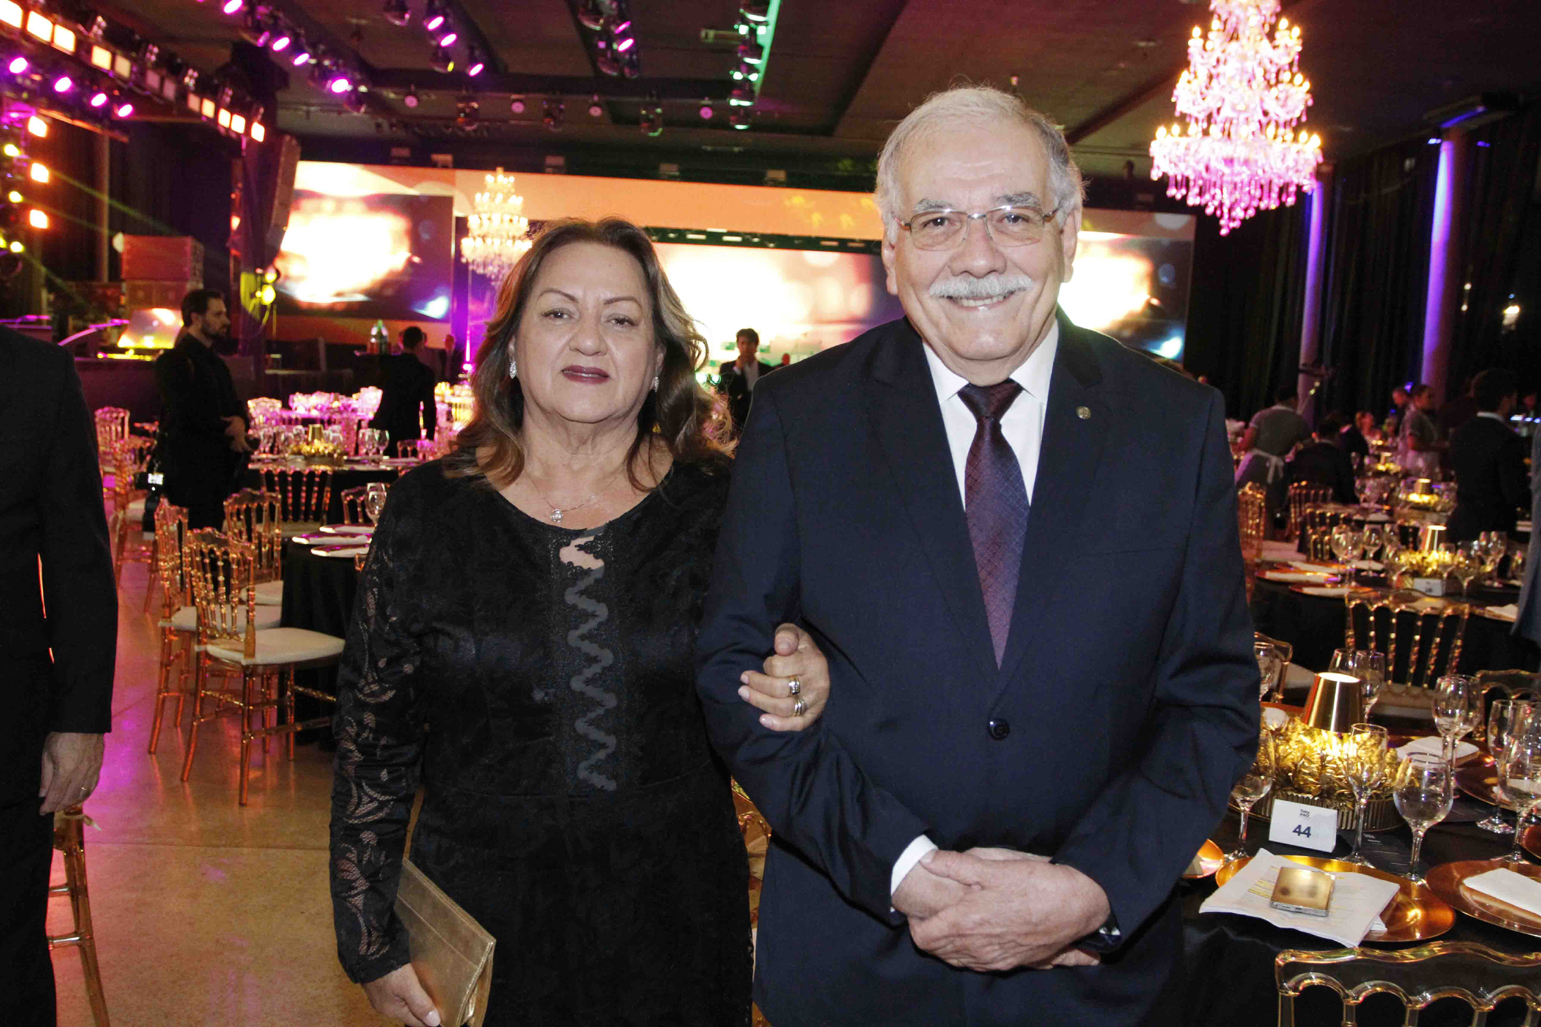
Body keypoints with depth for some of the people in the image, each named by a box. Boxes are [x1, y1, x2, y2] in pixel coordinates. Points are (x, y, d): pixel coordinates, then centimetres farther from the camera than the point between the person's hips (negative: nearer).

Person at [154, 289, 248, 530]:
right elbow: (187, 413, -14)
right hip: (191, 469, -8)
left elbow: (234, 405, 21)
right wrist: (229, 434, -6)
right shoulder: (173, 361, -6)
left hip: (219, 470, 8)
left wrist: (240, 420, -4)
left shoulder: (216, 362, 21)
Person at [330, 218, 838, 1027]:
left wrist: (803, 693, -22)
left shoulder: (718, 502, -5)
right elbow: (372, 743, 0)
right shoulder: (429, 509, -5)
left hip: (673, 926, 1)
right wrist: (373, 946, 0)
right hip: (480, 924, 0)